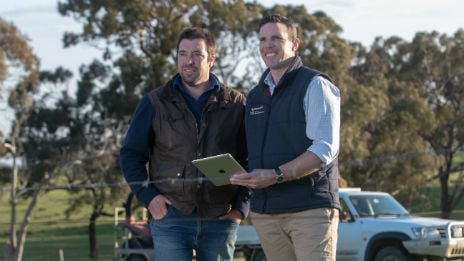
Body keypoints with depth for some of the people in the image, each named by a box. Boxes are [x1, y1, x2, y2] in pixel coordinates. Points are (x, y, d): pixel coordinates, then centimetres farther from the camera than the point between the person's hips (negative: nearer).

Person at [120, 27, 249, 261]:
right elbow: (131, 155, 8)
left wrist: (241, 206, 0)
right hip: (170, 217, -1)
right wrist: (148, 196, -5)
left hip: (220, 219, 1)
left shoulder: (235, 104, 7)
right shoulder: (155, 104, 5)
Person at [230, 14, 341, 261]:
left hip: (310, 209, -6)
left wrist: (276, 175, -21)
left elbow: (325, 149, -13)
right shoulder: (255, 96, 19)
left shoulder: (315, 85, -3)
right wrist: (244, 178, 5)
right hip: (265, 212, 6)